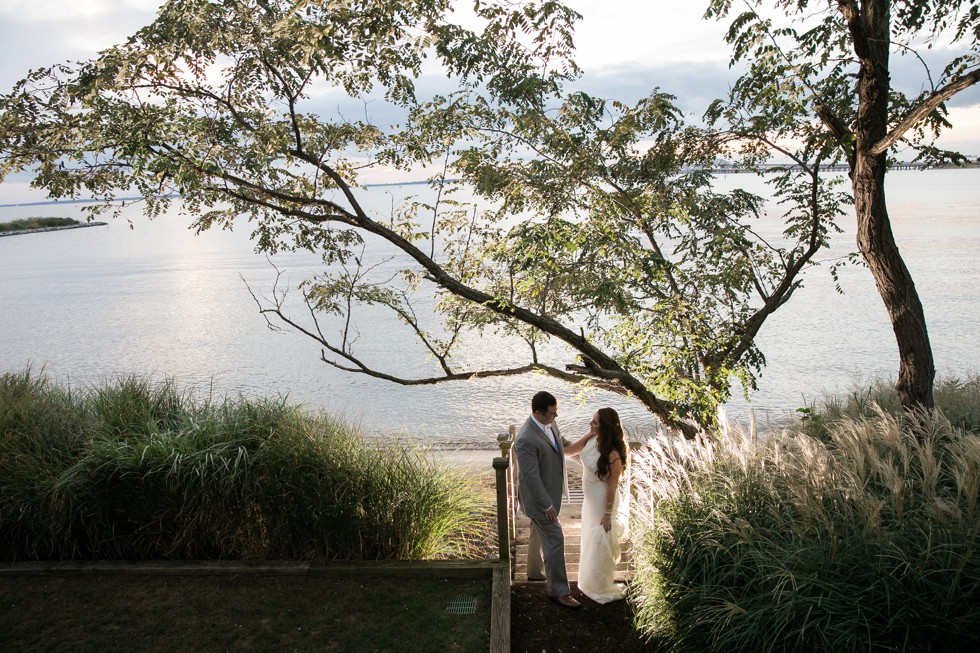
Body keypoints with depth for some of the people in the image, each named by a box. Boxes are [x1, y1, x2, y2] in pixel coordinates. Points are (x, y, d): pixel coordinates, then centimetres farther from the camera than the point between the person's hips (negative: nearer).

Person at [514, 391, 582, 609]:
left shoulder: (549, 424, -6)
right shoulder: (526, 439, -33)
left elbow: (559, 441, 18)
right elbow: (531, 476, -28)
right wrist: (547, 505, -23)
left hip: (551, 491, 9)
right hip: (539, 497, -9)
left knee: (541, 533, 25)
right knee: (555, 539, -1)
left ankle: (534, 570, 46)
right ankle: (558, 591, 13)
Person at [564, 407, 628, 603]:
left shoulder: (612, 454, -31)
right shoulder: (591, 438, -11)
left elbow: (612, 485, -23)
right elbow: (570, 450, 6)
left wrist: (608, 514, -16)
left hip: (603, 501, -8)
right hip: (590, 498, 8)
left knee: (599, 542, 8)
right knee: (590, 539, 25)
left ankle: (602, 587, 30)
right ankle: (591, 581, 47)